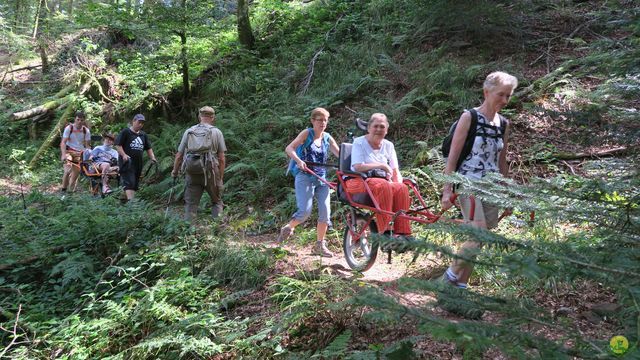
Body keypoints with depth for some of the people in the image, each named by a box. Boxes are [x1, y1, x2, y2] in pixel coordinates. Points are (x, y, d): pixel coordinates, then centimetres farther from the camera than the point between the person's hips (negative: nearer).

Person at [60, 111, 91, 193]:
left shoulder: (86, 130, -1)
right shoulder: (69, 128, -8)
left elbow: (88, 145, 5)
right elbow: (63, 142, -13)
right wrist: (63, 154, -26)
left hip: (79, 153, 3)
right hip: (68, 151, -3)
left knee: (76, 173, 3)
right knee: (68, 170, -25)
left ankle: (71, 190, 18)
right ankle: (63, 189, -13)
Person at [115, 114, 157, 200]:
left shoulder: (143, 135, 18)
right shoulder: (125, 132, -1)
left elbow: (148, 148, 20)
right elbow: (118, 145, -6)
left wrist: (152, 157, 3)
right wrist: (124, 155, -21)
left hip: (138, 163, 7)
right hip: (127, 163, -7)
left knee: (135, 185, 8)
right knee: (129, 183, -18)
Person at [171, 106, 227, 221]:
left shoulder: (188, 132, 8)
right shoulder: (216, 132, 1)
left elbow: (179, 155, 9)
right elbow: (221, 158, -2)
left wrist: (175, 171, 24)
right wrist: (221, 177, 7)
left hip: (192, 173, 2)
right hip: (210, 172, -2)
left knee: (190, 204, 9)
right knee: (217, 202, 13)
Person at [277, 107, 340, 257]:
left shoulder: (327, 138, 10)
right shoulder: (307, 133, -3)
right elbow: (289, 148, -13)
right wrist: (299, 161, -31)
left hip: (321, 179, 5)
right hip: (305, 177, -5)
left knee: (325, 212, -2)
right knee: (305, 211, -15)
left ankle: (320, 245, 12)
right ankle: (288, 228, 15)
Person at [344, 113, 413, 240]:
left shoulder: (388, 145, 16)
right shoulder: (359, 142, 2)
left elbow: (395, 171, 12)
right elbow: (358, 167, -12)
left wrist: (398, 181, -10)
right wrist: (381, 165, -13)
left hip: (384, 183, 5)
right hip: (359, 182, -5)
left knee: (402, 188, -27)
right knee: (383, 185, -37)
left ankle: (402, 232, -27)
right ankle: (385, 230, -37)